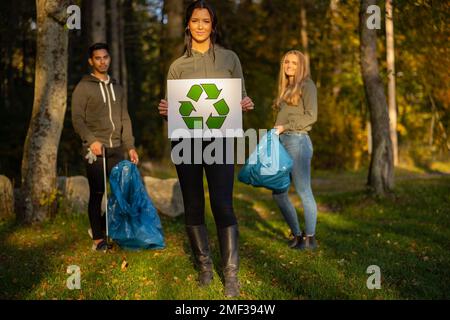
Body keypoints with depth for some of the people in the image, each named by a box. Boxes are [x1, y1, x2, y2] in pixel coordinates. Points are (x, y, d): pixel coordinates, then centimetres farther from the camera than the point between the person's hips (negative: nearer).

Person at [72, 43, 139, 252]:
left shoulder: (117, 87, 17)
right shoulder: (83, 87, 1)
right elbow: (77, 119, -6)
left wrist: (130, 146, 8)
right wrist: (91, 140, -20)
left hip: (116, 149, 5)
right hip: (95, 150, -5)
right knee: (97, 193, -1)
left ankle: (101, 227, 22)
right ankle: (98, 239, 8)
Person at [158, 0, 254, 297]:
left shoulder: (229, 58, 8)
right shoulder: (177, 66, 11)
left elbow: (241, 99, 10)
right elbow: (171, 108, 13)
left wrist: (245, 105, -13)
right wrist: (165, 110, -10)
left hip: (219, 138, -2)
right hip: (185, 139, 2)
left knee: (223, 205, -10)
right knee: (193, 206, 5)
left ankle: (231, 275, -5)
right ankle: (204, 266, 19)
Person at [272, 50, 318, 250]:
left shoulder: (307, 85, 1)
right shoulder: (285, 89, 21)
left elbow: (311, 116, -9)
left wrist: (284, 127, -12)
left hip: (297, 141, -8)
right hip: (281, 143, 8)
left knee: (304, 191, -3)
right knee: (278, 193, 8)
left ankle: (310, 238, 7)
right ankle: (297, 235, 19)